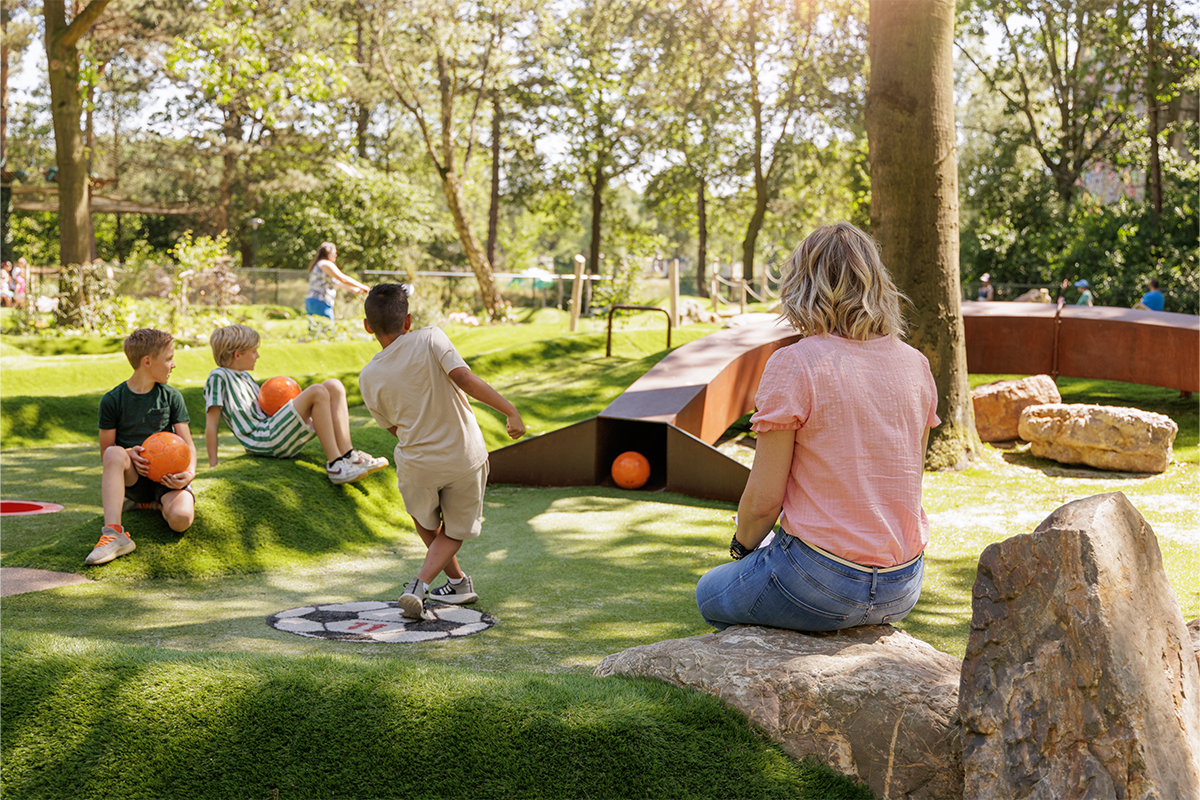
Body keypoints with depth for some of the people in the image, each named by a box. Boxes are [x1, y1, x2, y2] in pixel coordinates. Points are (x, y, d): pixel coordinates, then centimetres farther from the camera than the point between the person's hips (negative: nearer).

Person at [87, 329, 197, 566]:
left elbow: (187, 444, 2)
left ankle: (159, 503, 8)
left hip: (166, 475, 1)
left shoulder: (171, 397, 5)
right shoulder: (112, 401, -1)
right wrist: (129, 454, -20)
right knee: (115, 453, -35)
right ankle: (114, 534, -41)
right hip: (133, 477, -1)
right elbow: (105, 451, 2)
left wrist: (190, 472, -18)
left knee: (181, 518, -31)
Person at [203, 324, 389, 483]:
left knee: (334, 386, -3)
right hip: (262, 440, -9)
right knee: (317, 392, -26)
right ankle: (334, 465, -29)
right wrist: (213, 466, -12)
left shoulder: (244, 376, 27)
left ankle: (347, 455, -11)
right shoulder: (218, 377, -2)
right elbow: (211, 425, -7)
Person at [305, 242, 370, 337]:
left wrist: (353, 289, 32)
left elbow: (336, 281, 30)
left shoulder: (318, 265, 24)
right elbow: (343, 279, -12)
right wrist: (361, 286, -4)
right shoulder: (326, 264, -7)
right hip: (320, 302, -10)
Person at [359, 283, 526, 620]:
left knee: (426, 523, 31)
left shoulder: (369, 378, -1)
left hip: (416, 464, 1)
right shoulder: (429, 339, -9)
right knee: (455, 530, 18)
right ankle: (420, 585, -4)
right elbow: (465, 379, -21)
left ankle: (458, 582, 38)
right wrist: (511, 411, -19)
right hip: (466, 458, -1)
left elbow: (394, 429, 8)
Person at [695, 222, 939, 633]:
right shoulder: (915, 365, 2)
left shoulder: (794, 365, -15)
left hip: (824, 584, -6)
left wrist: (743, 546, 7)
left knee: (711, 594, 26)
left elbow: (763, 501, -13)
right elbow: (907, 480, 11)